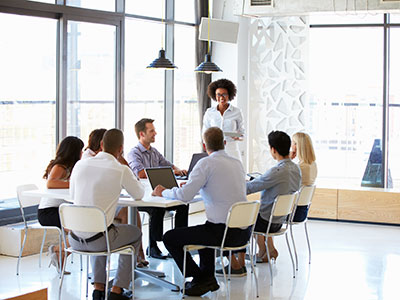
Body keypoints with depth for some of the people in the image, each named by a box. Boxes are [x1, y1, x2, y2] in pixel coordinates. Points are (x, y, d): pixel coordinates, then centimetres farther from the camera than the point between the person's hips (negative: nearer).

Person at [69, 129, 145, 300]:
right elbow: (139, 194, 6)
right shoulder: (121, 170, -11)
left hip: (75, 239, 5)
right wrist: (132, 180, 28)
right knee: (135, 233, 25)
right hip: (97, 238, -5)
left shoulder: (80, 165, 1)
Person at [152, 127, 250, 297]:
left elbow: (184, 196, -16)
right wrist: (197, 186, 35)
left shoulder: (206, 163, -10)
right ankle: (208, 277, 33)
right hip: (244, 231, 8)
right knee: (203, 231, 37)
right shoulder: (237, 163, 12)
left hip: (224, 232, -8)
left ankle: (201, 280, 11)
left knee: (170, 238, 6)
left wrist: (163, 192, 3)